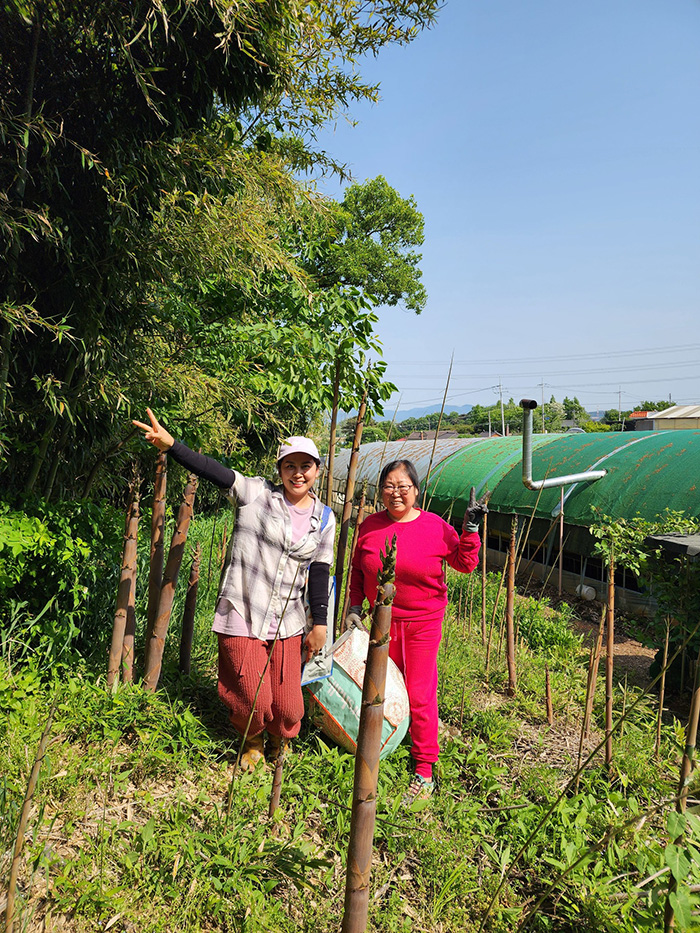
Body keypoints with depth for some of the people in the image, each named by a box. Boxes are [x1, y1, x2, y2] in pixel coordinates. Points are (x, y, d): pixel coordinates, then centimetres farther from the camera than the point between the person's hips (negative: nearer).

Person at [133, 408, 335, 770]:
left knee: (287, 707, 6)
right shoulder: (256, 493, -5)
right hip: (241, 618, -2)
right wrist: (171, 444, -29)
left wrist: (320, 624, 7)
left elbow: (320, 572, 8)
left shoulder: (324, 519, 5)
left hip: (287, 623, 3)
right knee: (253, 702, 2)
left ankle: (279, 740, 43)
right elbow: (213, 471, -16)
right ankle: (251, 741, 39)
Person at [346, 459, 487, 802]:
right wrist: (354, 606, 1)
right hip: (382, 621, 3)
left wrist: (470, 528, -15)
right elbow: (357, 570, 9)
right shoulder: (370, 526, -2)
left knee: (420, 694, 2)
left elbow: (466, 564, -4)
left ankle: (424, 769, 18)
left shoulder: (435, 527, -9)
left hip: (423, 623, -3)